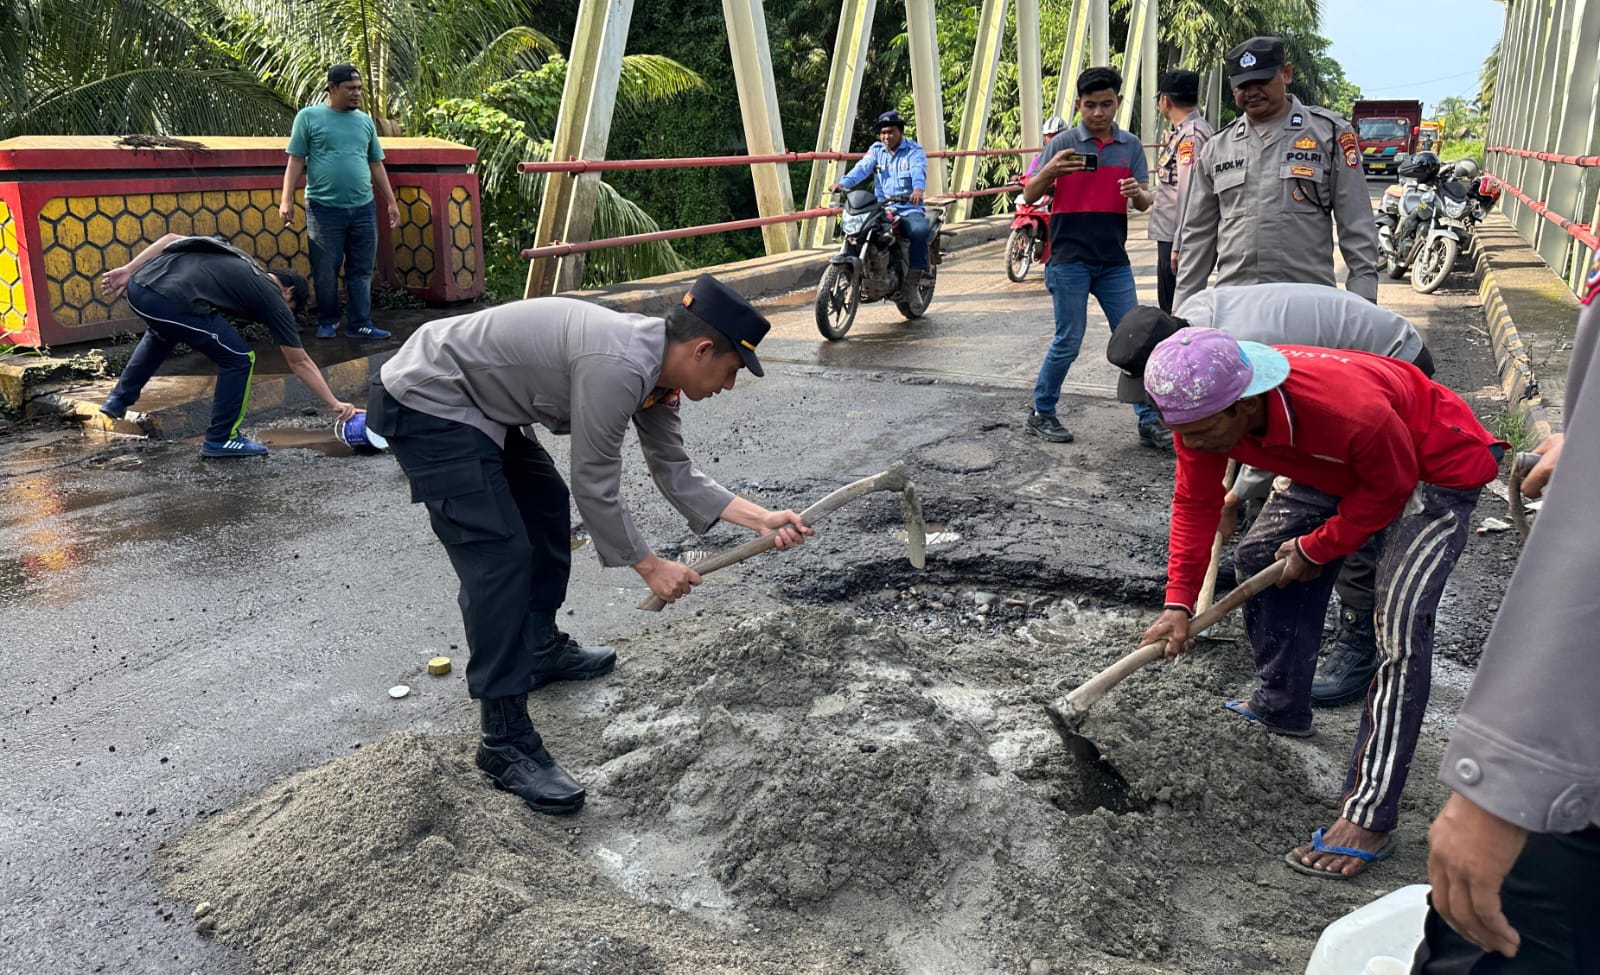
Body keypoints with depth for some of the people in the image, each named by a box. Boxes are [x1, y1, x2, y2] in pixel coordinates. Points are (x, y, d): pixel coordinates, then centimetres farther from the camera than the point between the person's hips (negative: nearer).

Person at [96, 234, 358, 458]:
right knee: (239, 359, 10)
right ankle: (220, 439, 17)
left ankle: (119, 401, 47)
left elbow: (171, 239, 19)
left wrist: (127, 270, 18)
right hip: (172, 301, -8)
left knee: (162, 334, 41)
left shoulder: (234, 257, 29)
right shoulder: (274, 300, 13)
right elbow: (299, 363, 15)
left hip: (138, 286, 8)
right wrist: (335, 404, 20)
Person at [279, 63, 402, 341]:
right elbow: (296, 162, 0)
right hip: (324, 208, -3)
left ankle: (360, 324, 11)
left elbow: (376, 165, 18)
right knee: (326, 271, 3)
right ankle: (327, 322, 18)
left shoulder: (365, 121, 14)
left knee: (361, 271, 5)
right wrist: (287, 199, -8)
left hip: (363, 208, 3)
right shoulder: (309, 117, 2)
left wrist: (392, 202, 13)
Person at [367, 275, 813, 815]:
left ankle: (542, 647, 39)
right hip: (425, 405, -11)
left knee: (546, 505, 21)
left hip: (478, 402, 11)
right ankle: (505, 740, -9)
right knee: (499, 556, -15)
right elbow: (595, 489, -20)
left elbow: (675, 473, 8)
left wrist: (763, 518, 1)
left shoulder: (655, 367, 1)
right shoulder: (619, 367, -28)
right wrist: (649, 566, -9)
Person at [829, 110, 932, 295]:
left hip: (909, 208, -3)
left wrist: (918, 189, -45)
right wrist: (843, 183, -28)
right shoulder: (876, 150, 13)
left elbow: (919, 171, -20)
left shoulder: (914, 151, 2)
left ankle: (914, 275, -21)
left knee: (919, 231, -33)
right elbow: (862, 167, -6)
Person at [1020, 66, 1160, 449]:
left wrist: (1137, 193, -17)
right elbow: (1029, 196, -3)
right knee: (1068, 341, -1)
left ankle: (1148, 421, 9)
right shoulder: (1064, 143, -2)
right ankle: (1041, 413, 16)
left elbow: (1144, 204, 7)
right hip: (1069, 259, -4)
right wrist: (1049, 171, -24)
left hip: (1114, 260, 4)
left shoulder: (1130, 146, 8)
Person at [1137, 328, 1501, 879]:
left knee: (1400, 625, -19)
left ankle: (1369, 821, -16)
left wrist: (1316, 550, -13)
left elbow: (1390, 487, -22)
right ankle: (1281, 708, 31)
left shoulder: (1353, 411, -43)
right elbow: (1195, 503, -10)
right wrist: (1179, 603, -14)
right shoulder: (1200, 412, -24)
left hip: (1435, 467, -7)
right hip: (1337, 465, 7)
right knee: (1260, 557, 10)